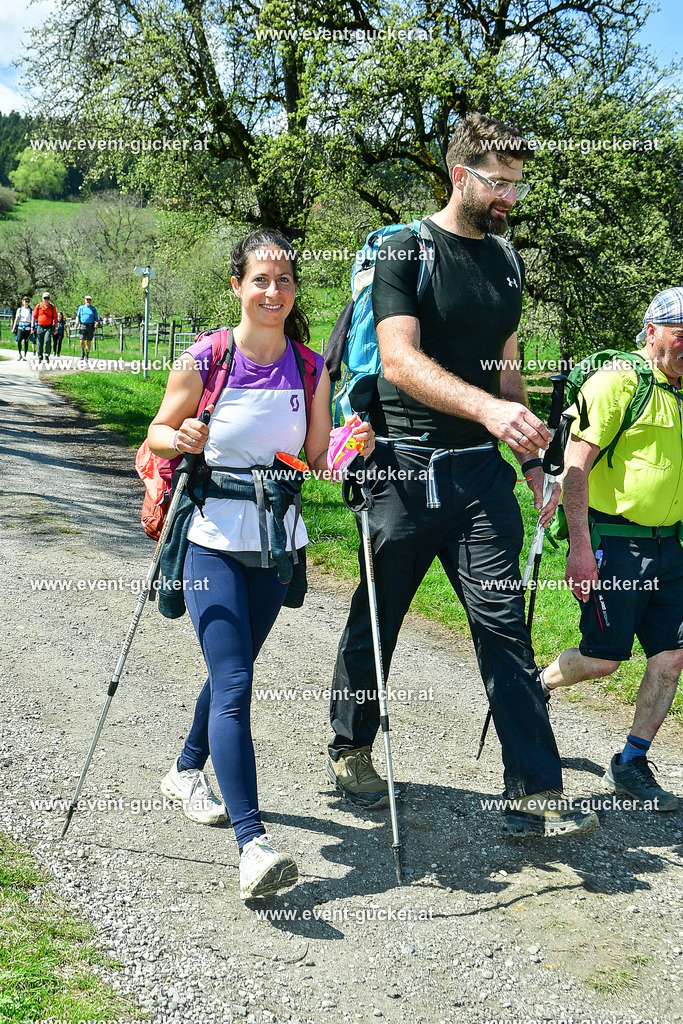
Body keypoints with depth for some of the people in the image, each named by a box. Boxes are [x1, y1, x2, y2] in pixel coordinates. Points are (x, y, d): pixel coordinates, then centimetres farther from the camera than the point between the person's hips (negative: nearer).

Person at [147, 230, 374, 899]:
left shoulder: (311, 368, 2)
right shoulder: (204, 360, -8)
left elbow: (316, 459, 7)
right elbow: (157, 433, 2)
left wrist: (351, 447, -14)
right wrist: (180, 440, -19)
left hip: (276, 543, 4)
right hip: (212, 541, -4)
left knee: (233, 670, 18)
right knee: (233, 683, -14)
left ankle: (187, 772, 43)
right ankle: (252, 843, -16)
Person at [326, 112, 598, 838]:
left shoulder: (506, 263, 15)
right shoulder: (403, 252, -5)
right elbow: (400, 361, -19)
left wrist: (532, 458, 15)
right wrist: (488, 408, -33)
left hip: (481, 470, 4)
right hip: (404, 467, -4)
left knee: (504, 622, -3)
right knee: (376, 618, 9)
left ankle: (535, 792, -1)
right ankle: (350, 749, 31)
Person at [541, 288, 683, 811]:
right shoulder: (617, 381, -10)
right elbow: (576, 466, -15)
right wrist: (580, 549, -21)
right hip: (614, 542, -7)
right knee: (603, 659, -3)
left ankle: (631, 765, 15)